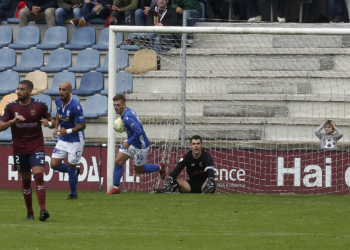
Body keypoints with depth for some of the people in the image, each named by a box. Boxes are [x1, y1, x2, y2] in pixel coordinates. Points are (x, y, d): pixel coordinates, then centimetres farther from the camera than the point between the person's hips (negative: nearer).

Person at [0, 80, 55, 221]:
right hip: (19, 149, 2)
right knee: (26, 180, 7)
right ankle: (29, 212, 18)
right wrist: (13, 121, -20)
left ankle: (43, 210, -23)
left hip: (36, 147, -2)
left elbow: (52, 122, 8)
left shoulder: (39, 106, -2)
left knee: (38, 175, -18)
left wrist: (49, 123, -16)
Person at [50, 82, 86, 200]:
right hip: (62, 140, 7)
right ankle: (75, 171, 30)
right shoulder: (58, 101, -4)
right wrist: (56, 127, 6)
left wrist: (68, 131, -33)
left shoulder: (75, 106, -25)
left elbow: (82, 125, -20)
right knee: (54, 165, 1)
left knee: (70, 168, 1)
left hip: (75, 140, -7)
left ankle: (73, 194, 23)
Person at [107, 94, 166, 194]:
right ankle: (115, 188, 8)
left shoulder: (127, 118, -32)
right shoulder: (127, 111, -3)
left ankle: (159, 167, 36)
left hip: (140, 146, -9)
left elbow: (139, 132, -41)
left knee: (139, 170, 11)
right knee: (118, 161, 0)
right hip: (131, 142, 9)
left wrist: (129, 142, -29)